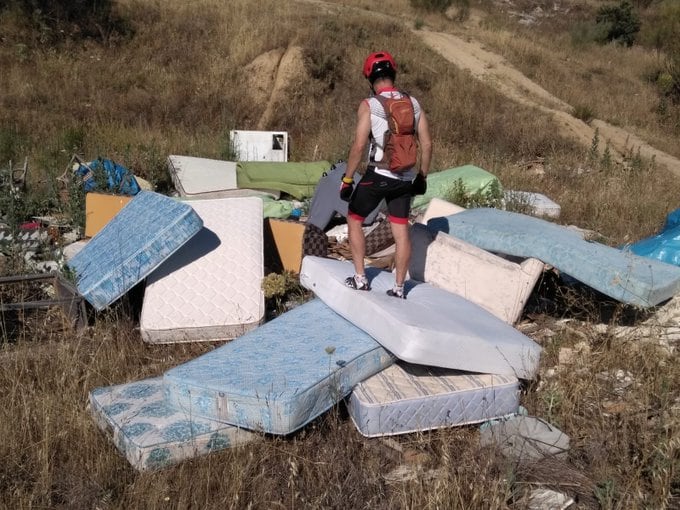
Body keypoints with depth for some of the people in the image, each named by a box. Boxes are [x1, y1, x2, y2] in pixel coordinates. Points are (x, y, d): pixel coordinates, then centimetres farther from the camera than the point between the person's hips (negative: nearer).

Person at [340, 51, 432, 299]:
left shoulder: (369, 105, -9)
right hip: (406, 178, 4)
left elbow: (359, 146, -15)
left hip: (378, 176, -4)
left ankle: (360, 278, 17)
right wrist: (422, 175, 17)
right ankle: (399, 288, 16)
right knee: (401, 231, 10)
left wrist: (347, 179, -7)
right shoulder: (413, 103, 4)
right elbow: (426, 144, 6)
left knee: (354, 220, 16)